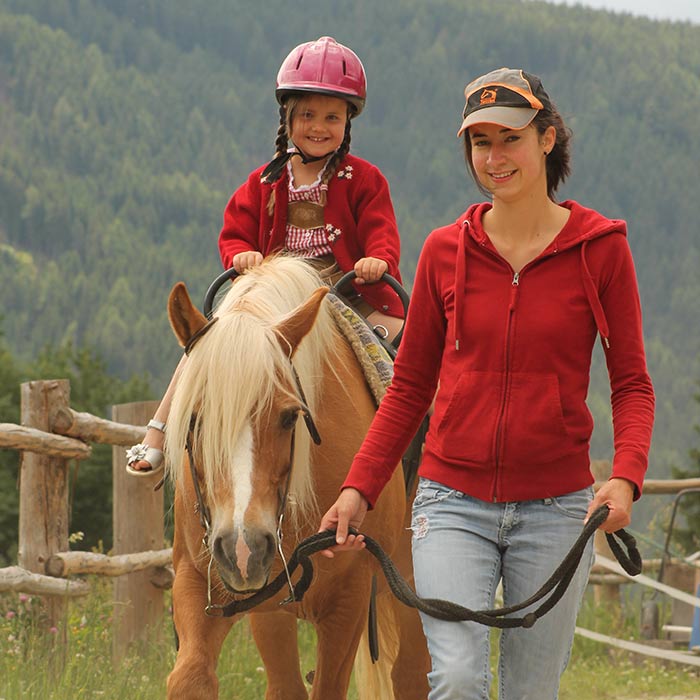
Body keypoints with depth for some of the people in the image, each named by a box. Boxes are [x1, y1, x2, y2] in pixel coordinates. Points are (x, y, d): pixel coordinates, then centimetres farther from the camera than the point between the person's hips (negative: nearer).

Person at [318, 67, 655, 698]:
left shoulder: (601, 249, 0)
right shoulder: (445, 251, 4)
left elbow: (632, 383, 1)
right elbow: (409, 386, 10)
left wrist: (625, 478, -17)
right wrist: (359, 489, -1)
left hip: (555, 505, 0)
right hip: (454, 499, 0)